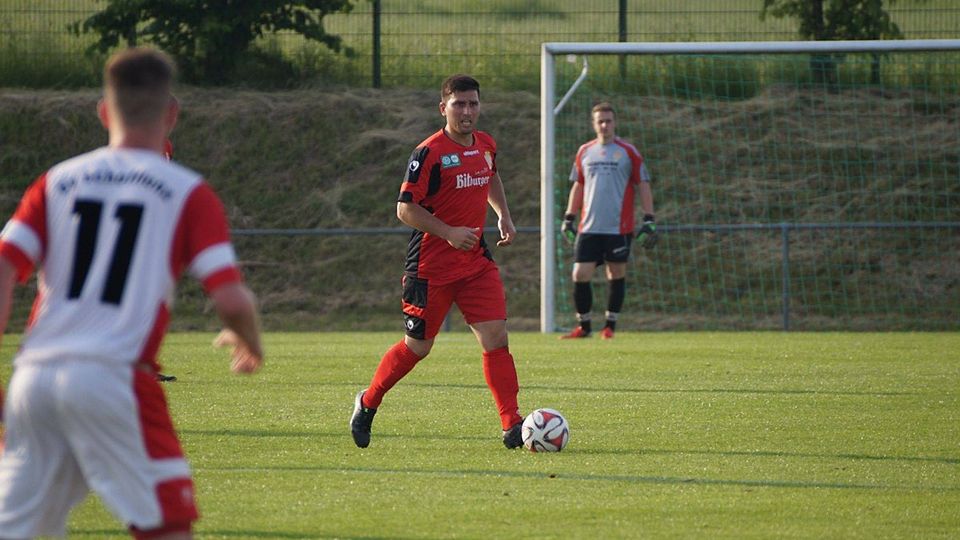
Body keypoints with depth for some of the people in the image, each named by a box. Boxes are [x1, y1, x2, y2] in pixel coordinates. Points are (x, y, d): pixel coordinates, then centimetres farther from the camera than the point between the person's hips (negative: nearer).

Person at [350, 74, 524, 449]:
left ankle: (512, 426, -10)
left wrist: (503, 215, 16)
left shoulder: (486, 145, 7)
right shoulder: (429, 153, -15)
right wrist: (449, 233, -23)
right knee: (417, 347, 5)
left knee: (496, 337, -8)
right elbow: (405, 209, -15)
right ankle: (367, 403, 29)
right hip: (431, 267, -5)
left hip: (477, 263, 5)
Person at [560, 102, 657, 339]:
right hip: (588, 228, 3)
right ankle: (583, 325, 8)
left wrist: (649, 221, -4)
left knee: (616, 274, 4)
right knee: (580, 275, -4)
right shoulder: (585, 152, 10)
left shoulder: (627, 152, 0)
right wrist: (569, 218, 15)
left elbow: (643, 186, 1)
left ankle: (610, 324, 16)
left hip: (619, 228, -3)